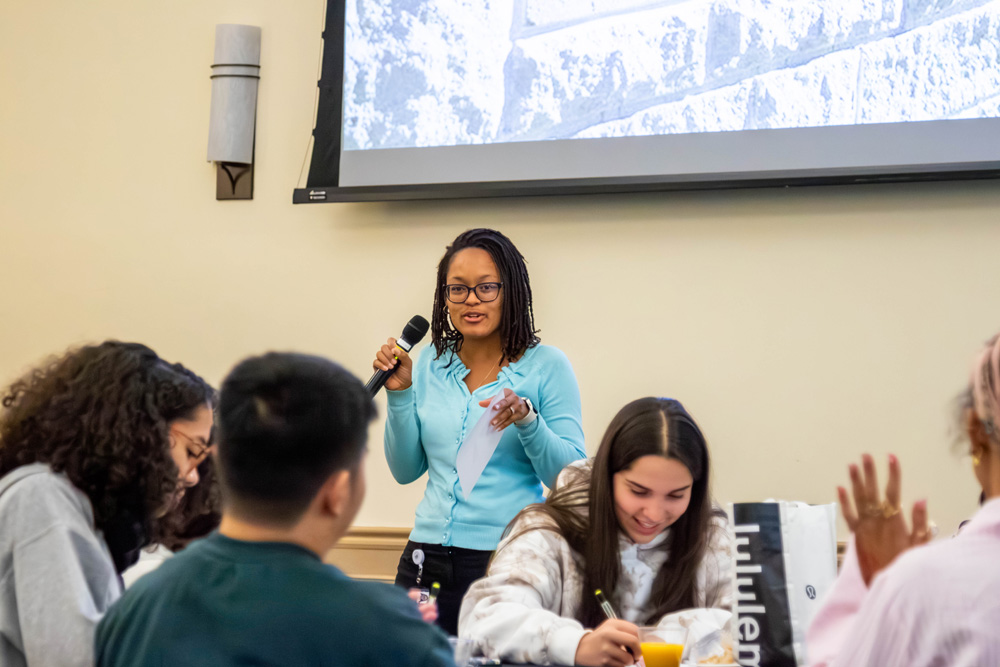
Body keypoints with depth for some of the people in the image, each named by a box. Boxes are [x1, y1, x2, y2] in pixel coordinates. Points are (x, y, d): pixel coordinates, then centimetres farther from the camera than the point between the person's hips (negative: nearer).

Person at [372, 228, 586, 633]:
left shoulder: (546, 366, -3)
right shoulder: (430, 365, 9)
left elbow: (570, 477, -8)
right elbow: (405, 471, 10)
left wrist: (527, 419, -22)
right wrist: (400, 392, 0)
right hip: (429, 559, 4)